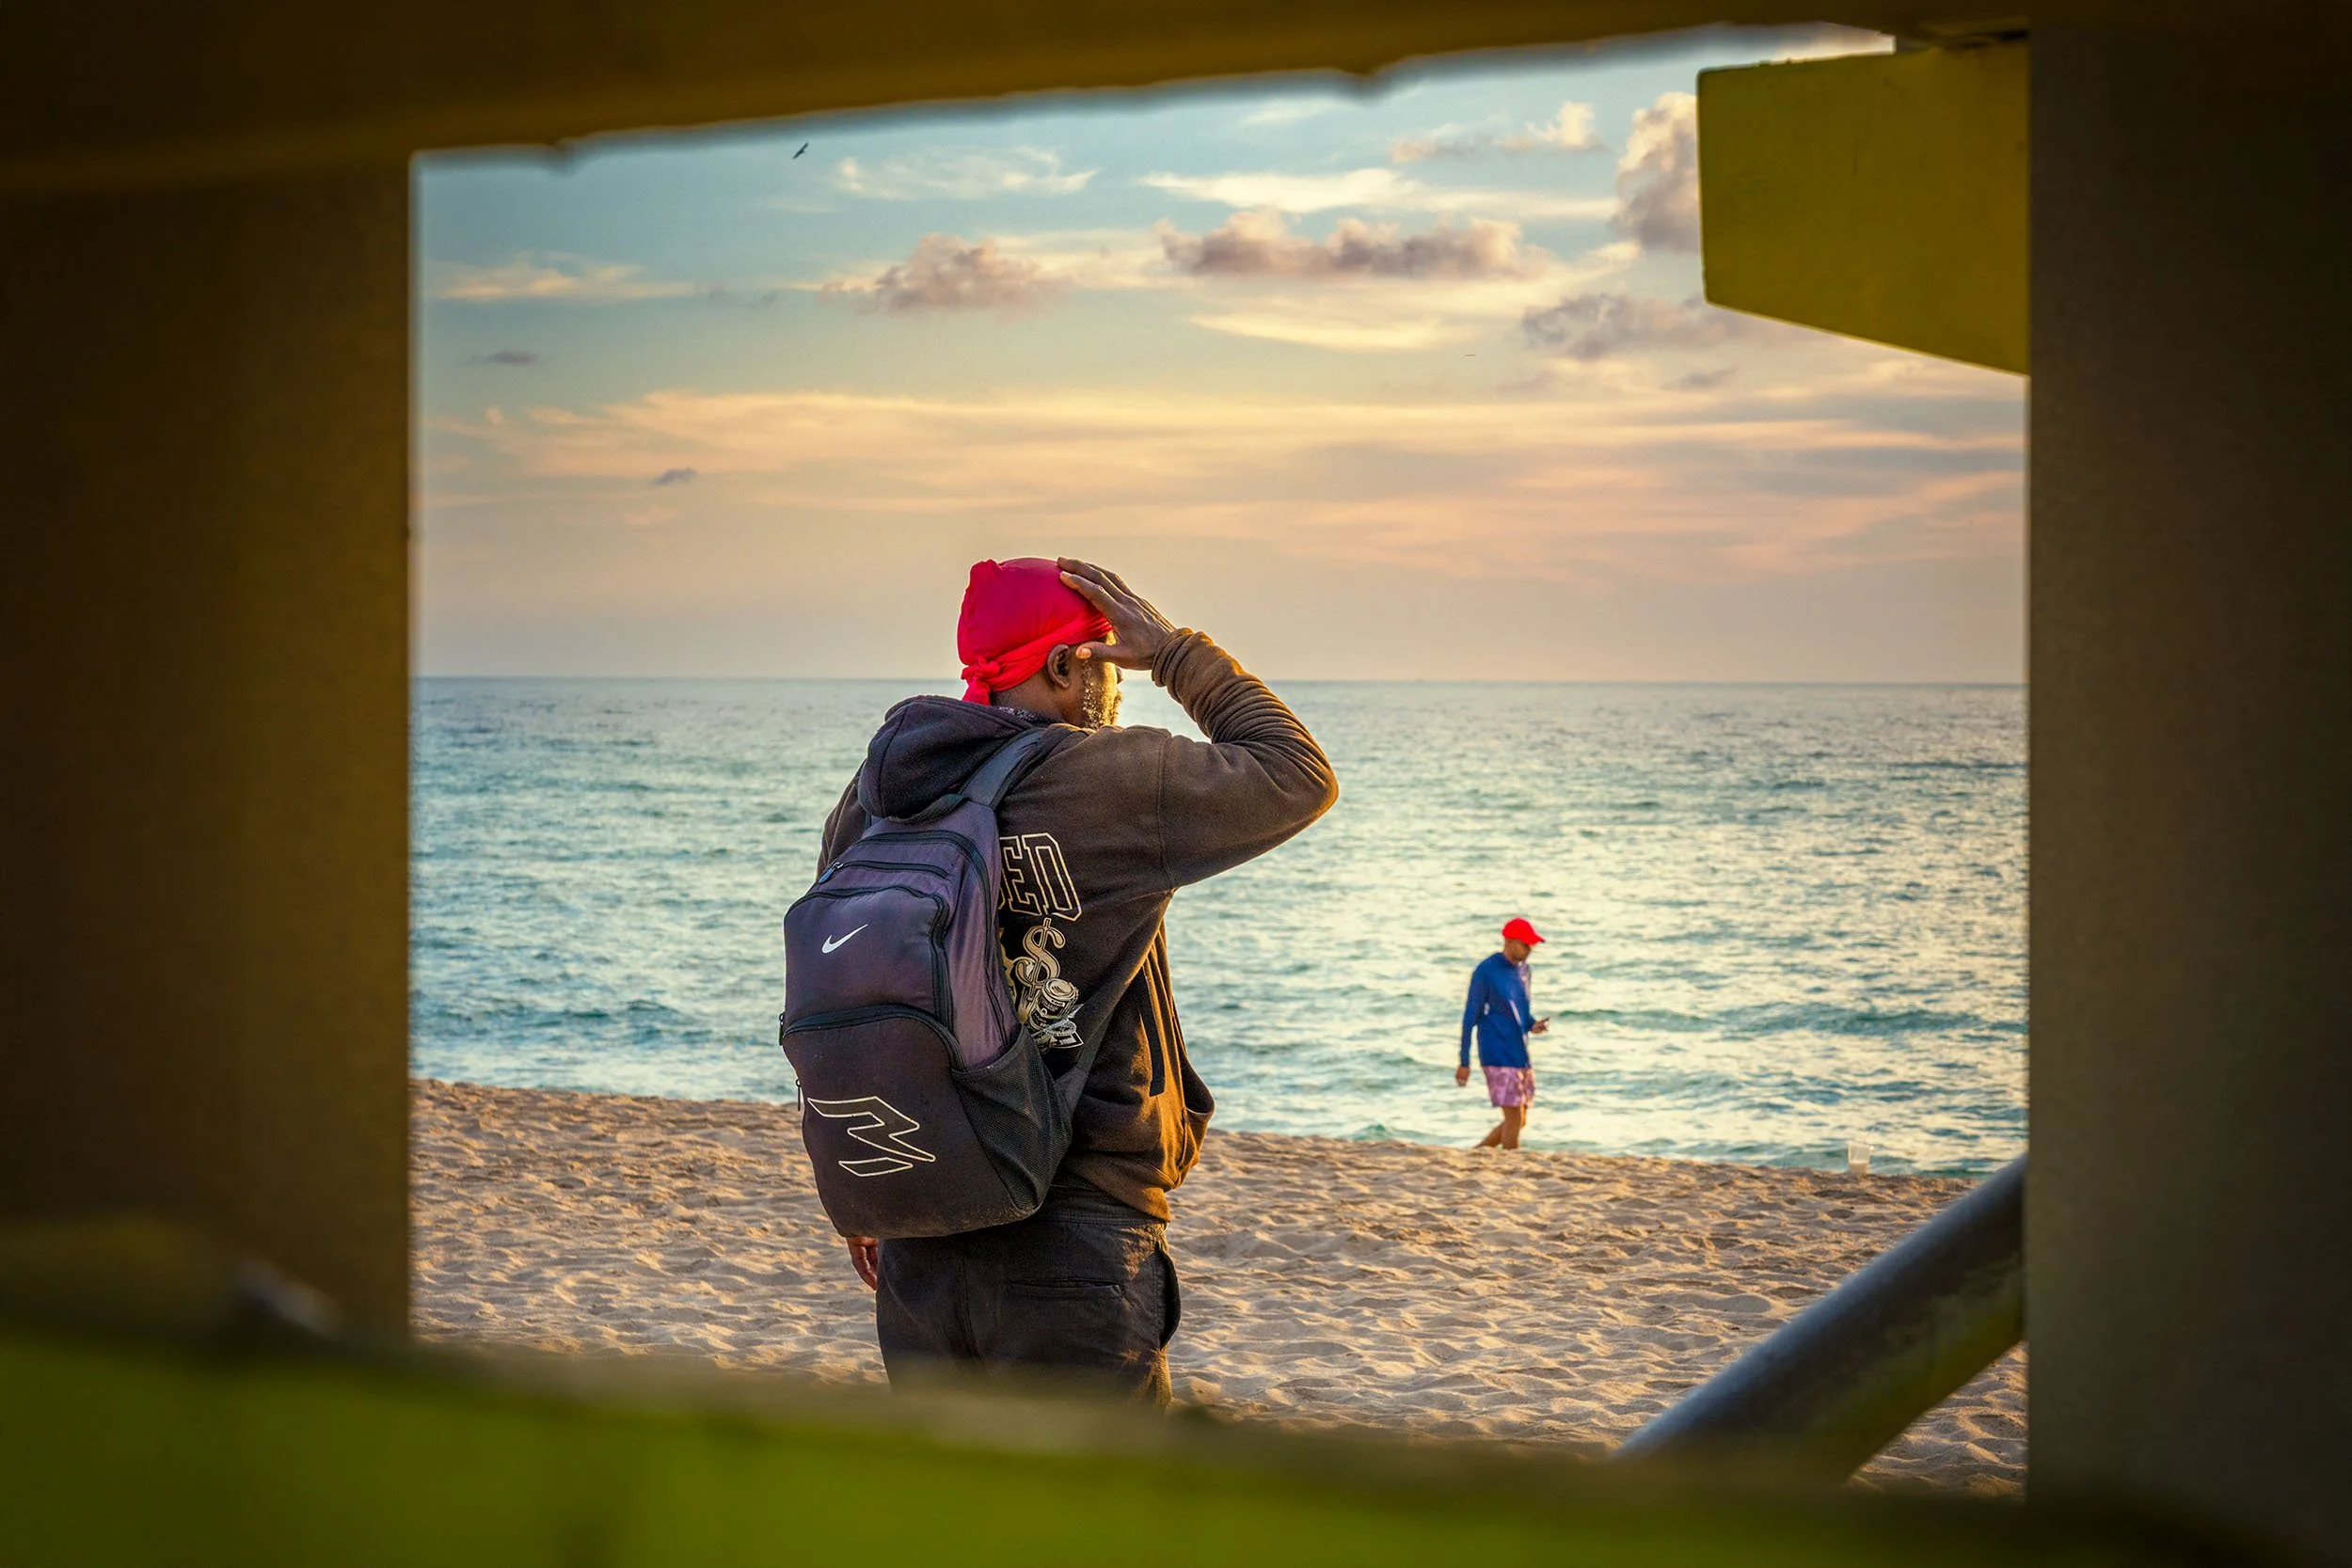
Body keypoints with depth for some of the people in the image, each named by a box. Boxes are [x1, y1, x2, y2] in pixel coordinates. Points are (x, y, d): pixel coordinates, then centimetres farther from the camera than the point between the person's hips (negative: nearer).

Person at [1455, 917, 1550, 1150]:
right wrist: (1464, 1063, -8)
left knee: (1519, 1121, 9)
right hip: (1499, 1056, -8)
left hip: (1521, 1056, 8)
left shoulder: (1522, 969, 12)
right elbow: (1470, 1017, -8)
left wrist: (1533, 1025, -2)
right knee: (1515, 1118, -9)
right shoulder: (1486, 971, -10)